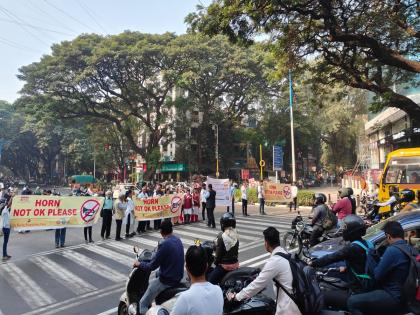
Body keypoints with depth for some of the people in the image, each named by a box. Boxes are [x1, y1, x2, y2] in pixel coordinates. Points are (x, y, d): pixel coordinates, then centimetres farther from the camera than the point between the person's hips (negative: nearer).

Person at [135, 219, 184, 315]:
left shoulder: (164, 244, -23)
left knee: (143, 304, 2)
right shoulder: (178, 240, 2)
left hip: (167, 280, -9)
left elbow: (152, 266, -18)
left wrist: (139, 264, -1)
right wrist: (155, 255, 28)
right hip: (177, 277, 9)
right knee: (150, 282, 31)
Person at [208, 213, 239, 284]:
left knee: (210, 282, 0)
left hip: (224, 265, -7)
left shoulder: (221, 237, -19)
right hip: (235, 264, 7)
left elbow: (219, 253, -14)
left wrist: (216, 262, 3)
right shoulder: (236, 236, 0)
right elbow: (235, 250, 8)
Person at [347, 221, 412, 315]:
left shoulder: (393, 250, -22)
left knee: (352, 302, -14)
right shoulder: (409, 248, 5)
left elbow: (377, 275, -17)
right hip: (404, 295, 10)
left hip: (394, 298, -10)